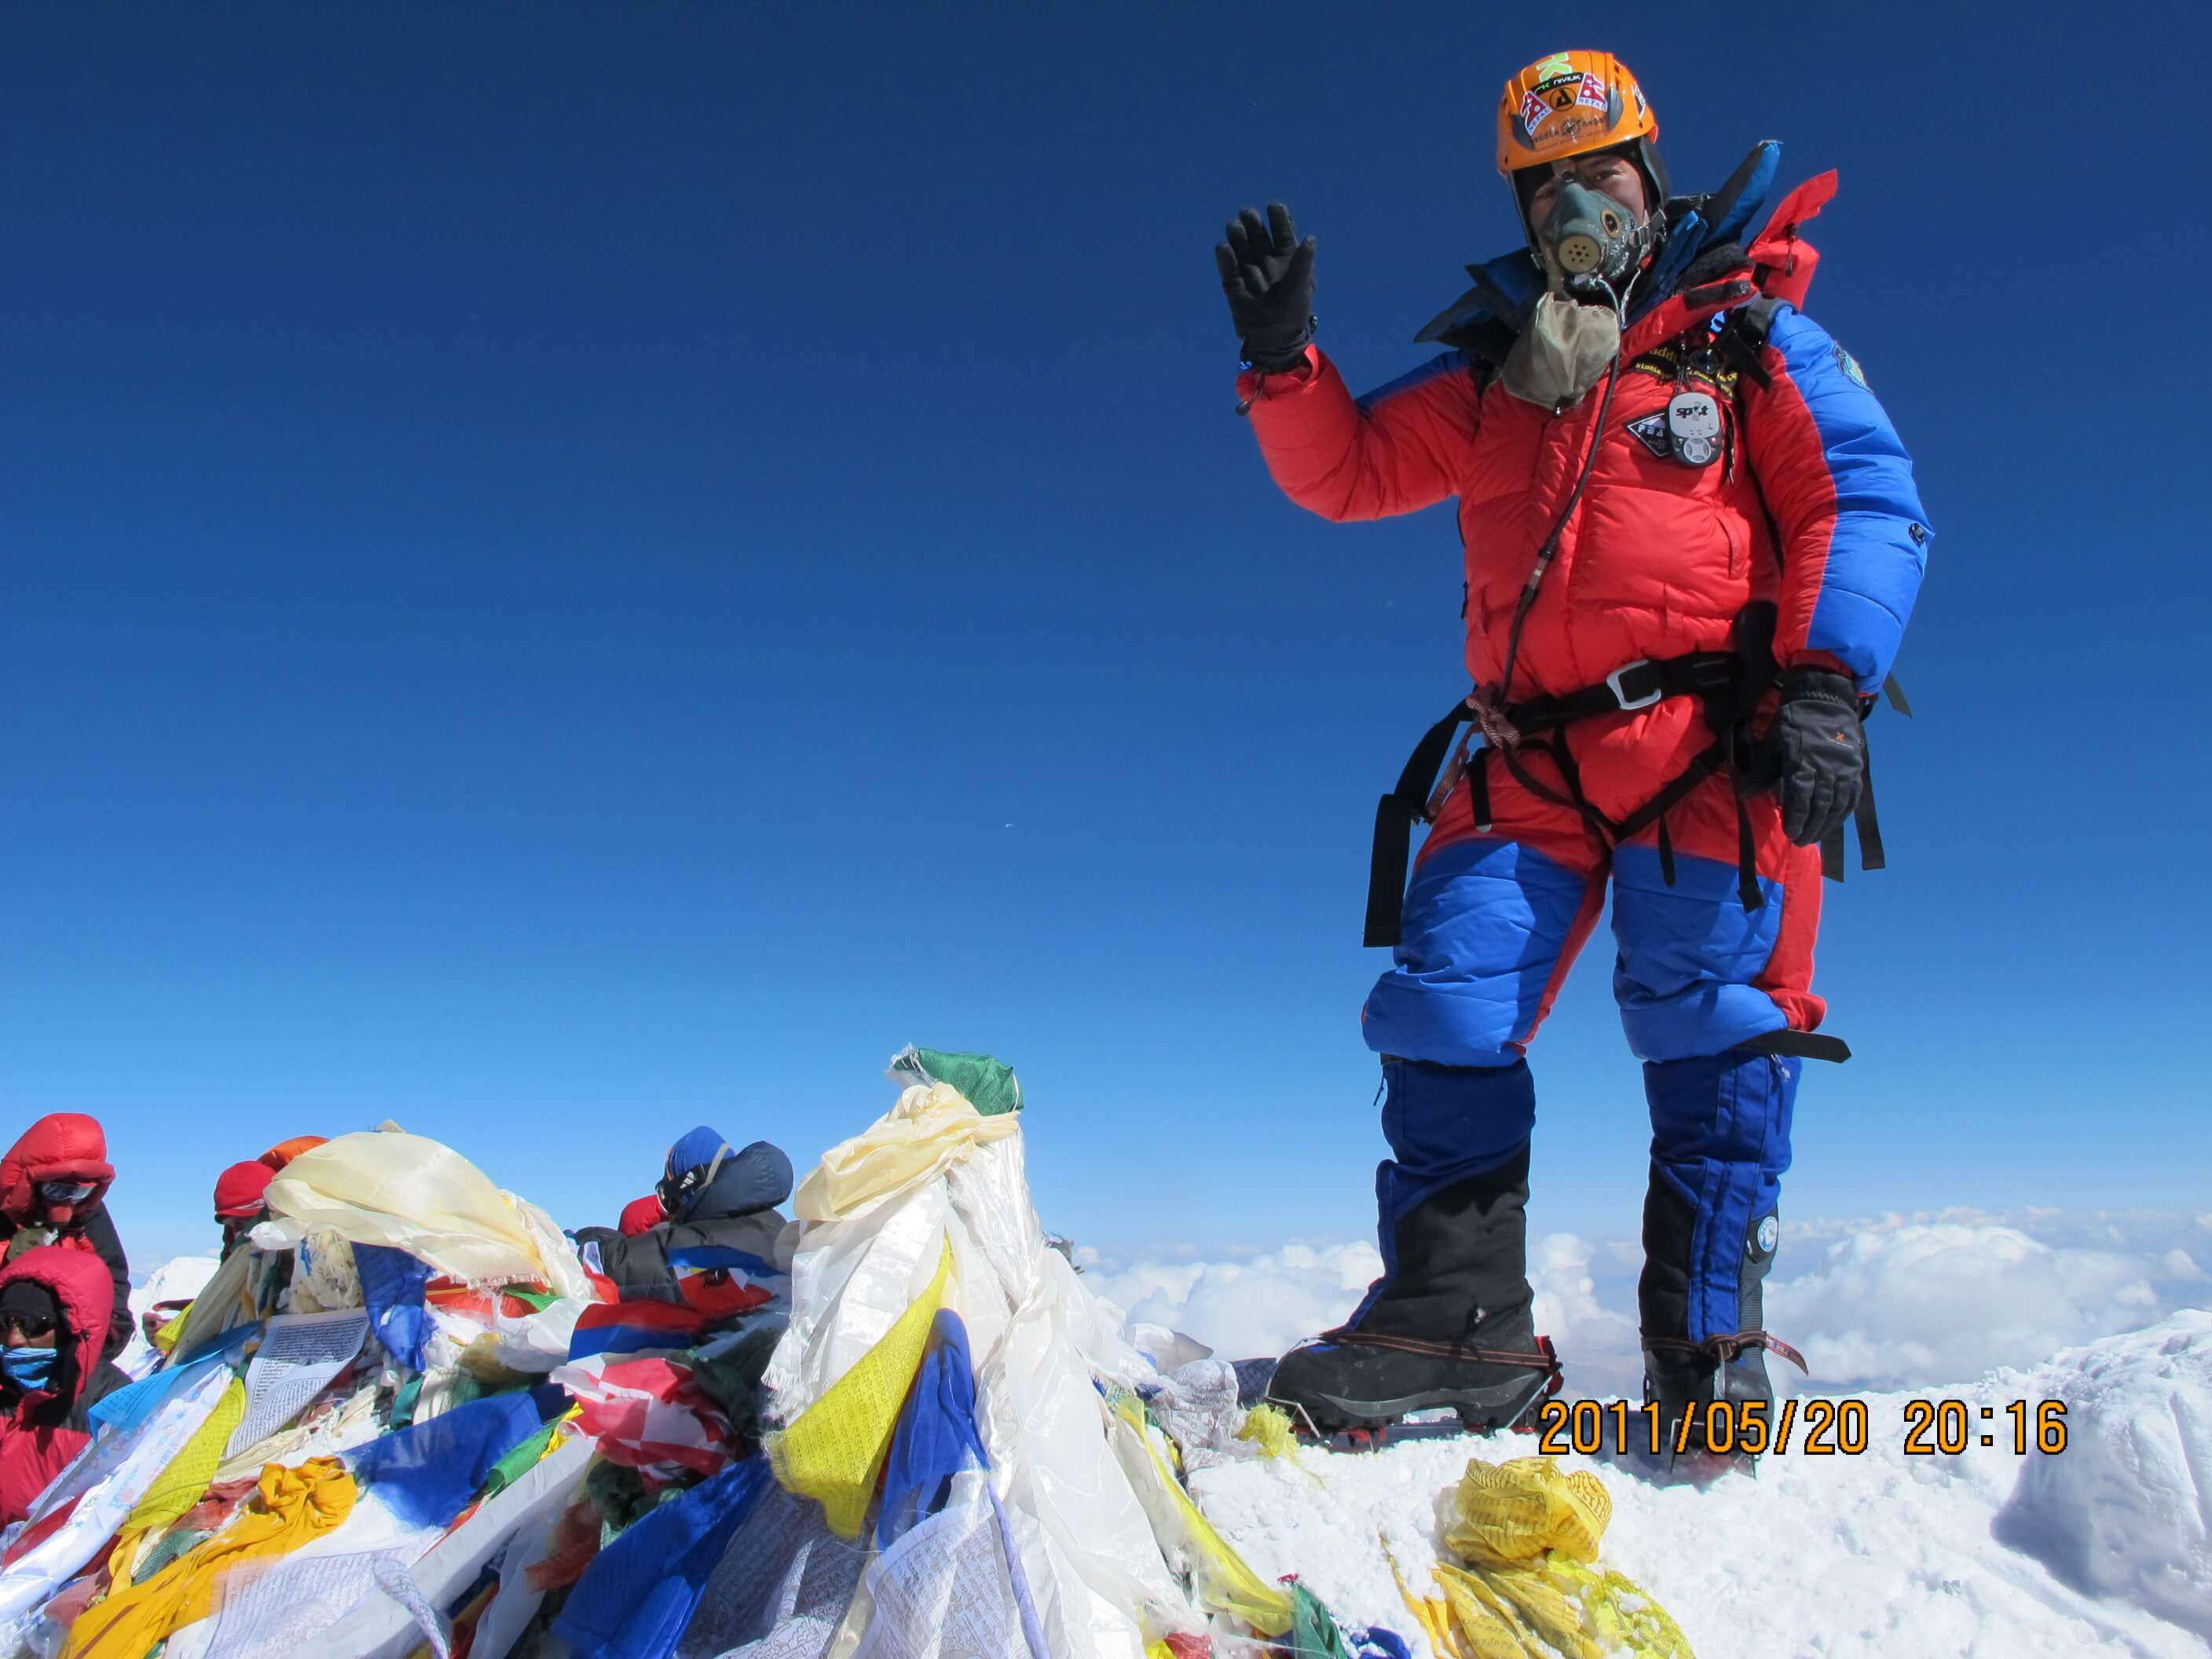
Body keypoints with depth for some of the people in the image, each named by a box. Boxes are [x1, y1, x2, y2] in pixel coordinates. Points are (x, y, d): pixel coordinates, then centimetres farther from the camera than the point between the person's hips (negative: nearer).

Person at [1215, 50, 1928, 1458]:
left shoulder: (1749, 337, 12)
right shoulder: (1488, 374, 22)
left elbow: (1867, 503, 3)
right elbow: (1346, 471, 20)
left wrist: (1828, 681, -12)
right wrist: (1287, 358, 2)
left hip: (1711, 742, -3)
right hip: (1528, 762, 4)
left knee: (1711, 1019, -8)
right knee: (1446, 1007, -7)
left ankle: (1708, 1336, 3)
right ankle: (1459, 1316, -2)